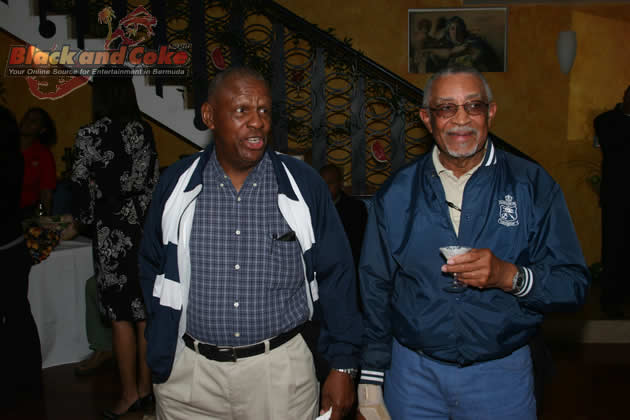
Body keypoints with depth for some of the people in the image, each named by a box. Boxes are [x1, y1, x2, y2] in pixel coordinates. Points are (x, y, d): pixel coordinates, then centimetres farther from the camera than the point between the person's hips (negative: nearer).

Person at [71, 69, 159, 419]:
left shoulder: (91, 135, -9)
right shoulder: (144, 131, 4)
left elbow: (81, 187, -2)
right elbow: (153, 180, 7)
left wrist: (85, 218, 15)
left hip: (113, 234, -5)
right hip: (146, 229, 5)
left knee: (121, 314, 4)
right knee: (145, 311, 11)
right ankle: (146, 387, 22)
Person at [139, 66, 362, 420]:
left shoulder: (304, 184, -6)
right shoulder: (176, 184, -2)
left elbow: (336, 276, -2)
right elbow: (155, 274, 5)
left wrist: (343, 365, -2)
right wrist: (161, 363, 5)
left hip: (281, 370, -1)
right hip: (190, 375, 1)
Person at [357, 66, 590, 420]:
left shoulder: (534, 185, -4)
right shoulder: (397, 192, -1)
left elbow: (575, 283, -5)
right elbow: (375, 288, 3)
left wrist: (509, 276, -24)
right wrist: (371, 378, 2)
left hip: (501, 376, 0)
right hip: (413, 373, 1)